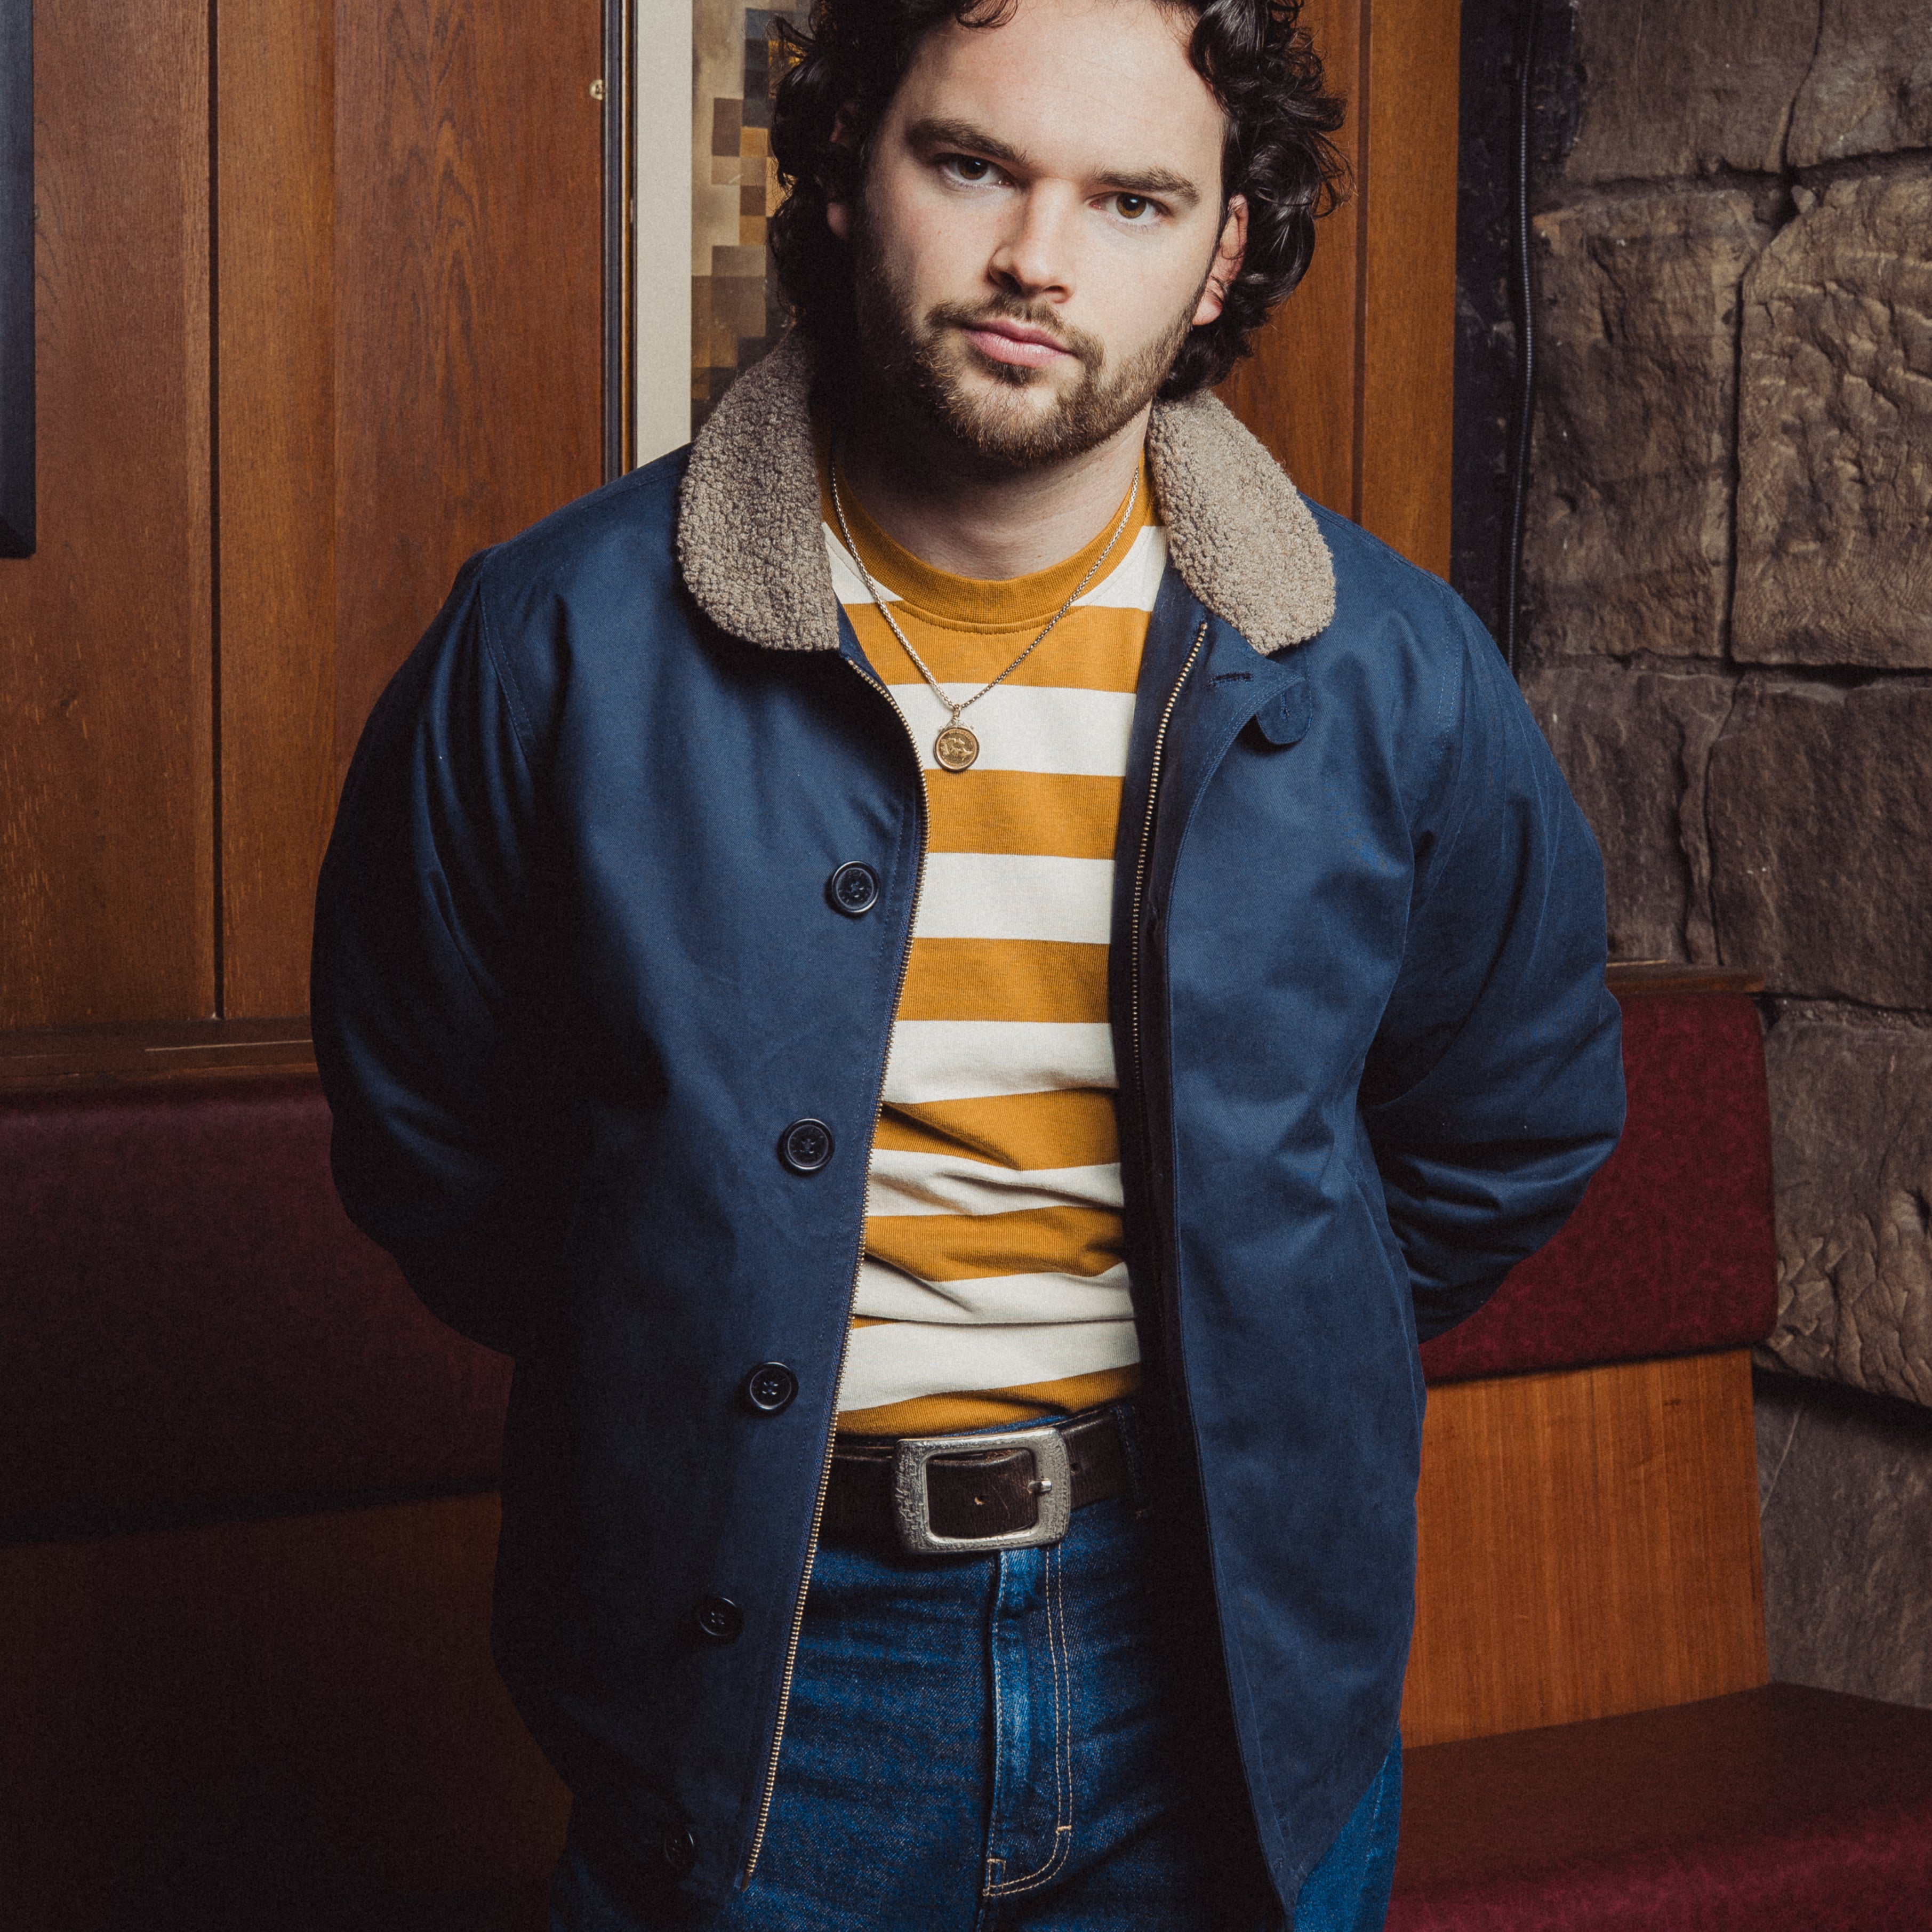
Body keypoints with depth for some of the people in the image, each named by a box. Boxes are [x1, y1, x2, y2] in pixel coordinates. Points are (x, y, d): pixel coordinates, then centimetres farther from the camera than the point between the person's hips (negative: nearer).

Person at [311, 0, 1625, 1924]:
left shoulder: (1390, 676, -5)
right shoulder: (560, 643, -9)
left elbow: (1515, 1123, 12)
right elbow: (423, 1132, 5)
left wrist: (1259, 1368, 10)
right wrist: (678, 1368, 6)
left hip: (1229, 1644, 2)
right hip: (752, 1644, -1)